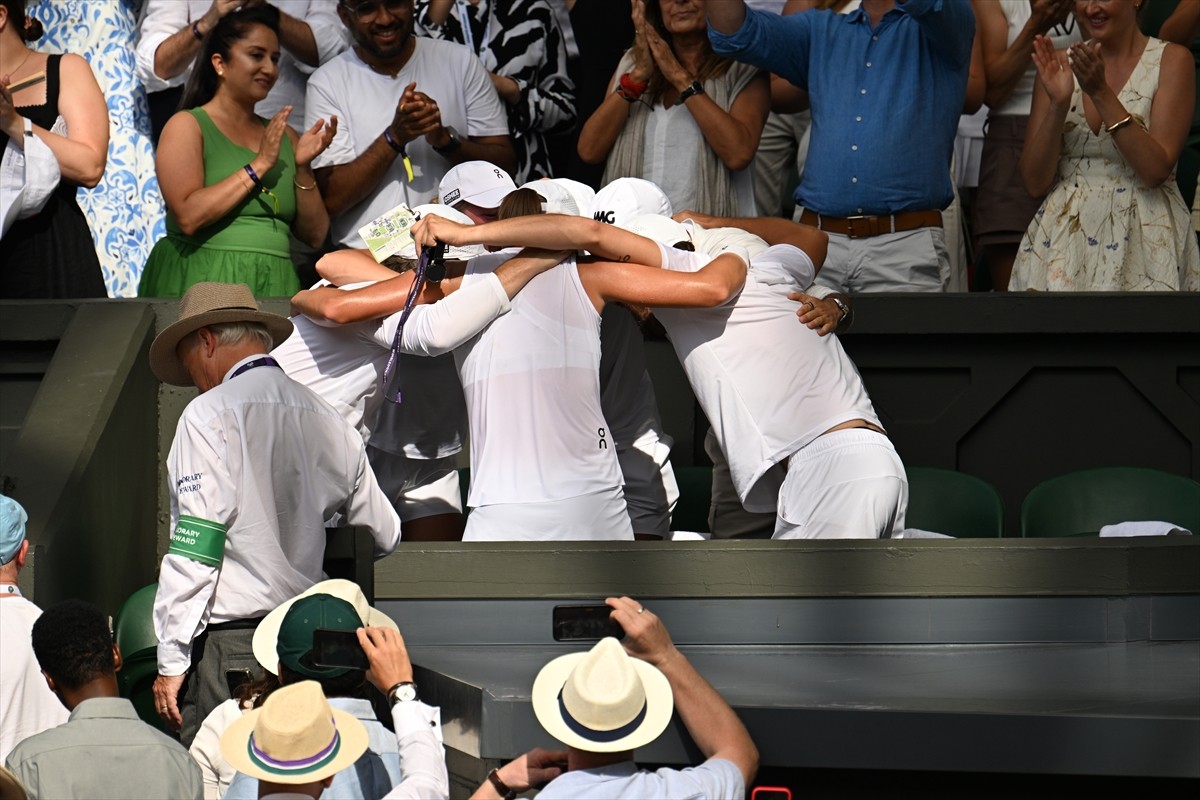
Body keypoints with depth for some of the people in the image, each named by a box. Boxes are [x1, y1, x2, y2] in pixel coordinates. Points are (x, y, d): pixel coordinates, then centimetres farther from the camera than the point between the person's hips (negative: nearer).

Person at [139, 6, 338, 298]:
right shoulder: (187, 125, 0)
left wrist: (303, 168, -2)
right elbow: (188, 217, -15)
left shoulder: (283, 136, 15)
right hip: (204, 285, -4)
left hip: (274, 287, 4)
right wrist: (259, 166, -12)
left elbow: (315, 235, 12)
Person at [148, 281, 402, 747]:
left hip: (230, 643, -6)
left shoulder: (209, 416, -6)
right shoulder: (328, 423, 11)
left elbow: (194, 549, -11)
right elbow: (383, 535, 17)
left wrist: (171, 661, -8)